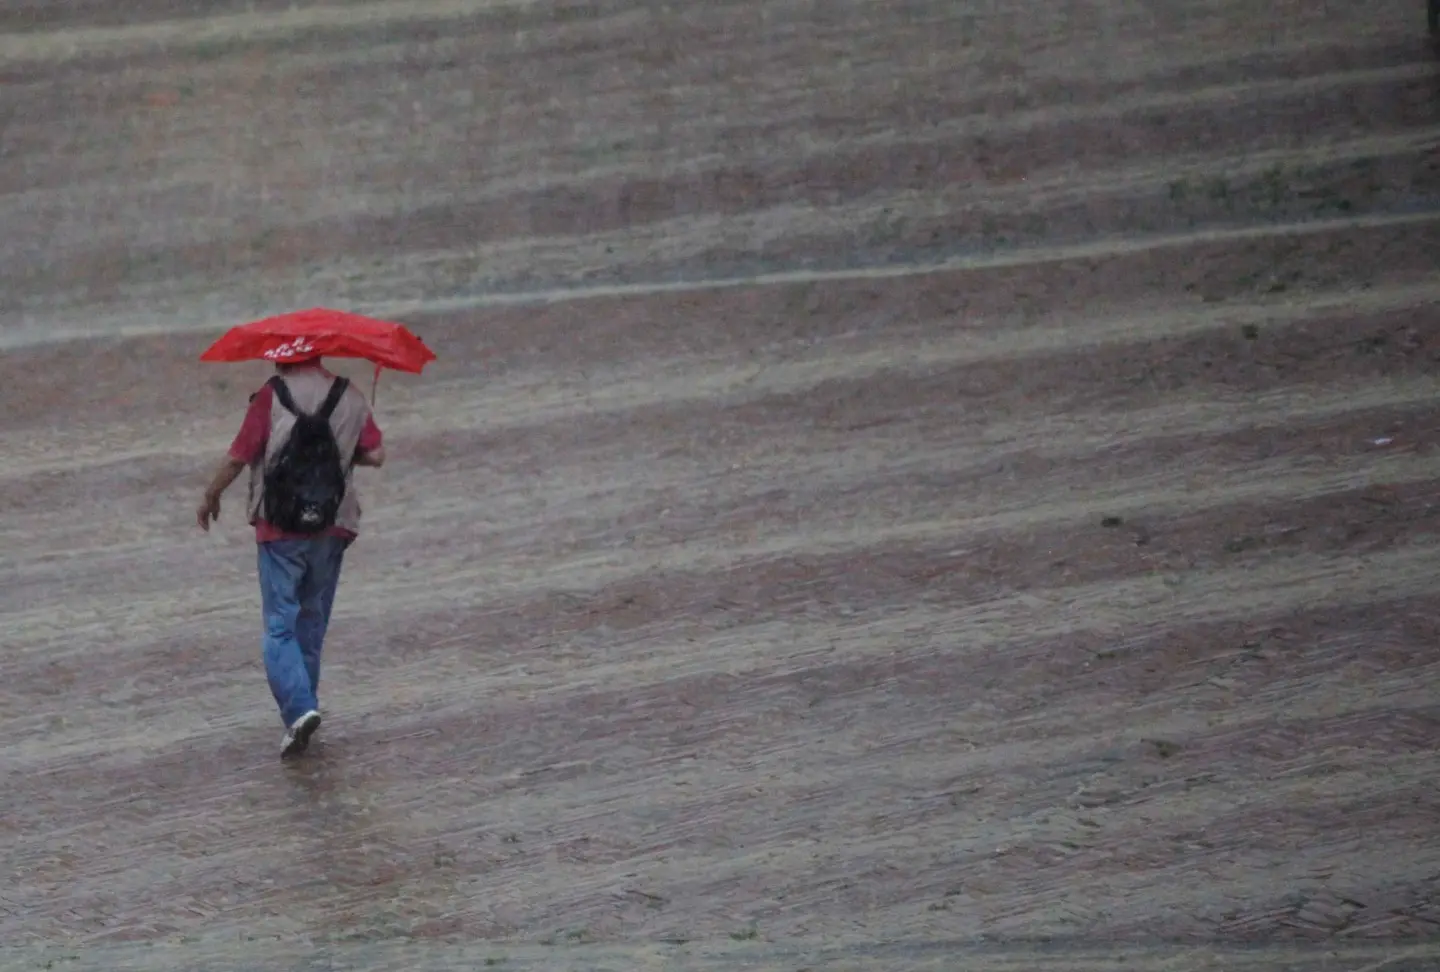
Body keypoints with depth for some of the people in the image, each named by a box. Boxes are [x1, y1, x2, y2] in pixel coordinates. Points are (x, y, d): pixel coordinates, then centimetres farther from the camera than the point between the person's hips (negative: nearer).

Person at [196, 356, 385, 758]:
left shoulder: (272, 396, -8)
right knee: (312, 622, 17)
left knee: (280, 626, -3)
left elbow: (238, 456, -8)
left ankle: (299, 707, -20)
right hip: (333, 525, 4)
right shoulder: (350, 396, 4)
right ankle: (303, 705, 23)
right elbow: (375, 455, 1)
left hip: (281, 526, -4)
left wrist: (210, 497, 8)